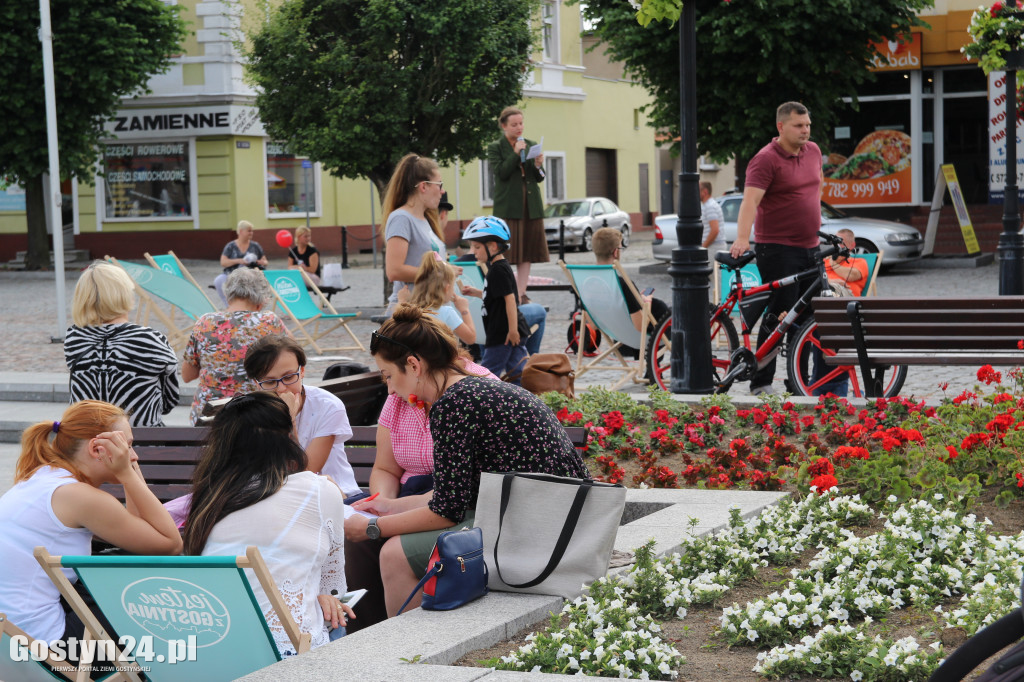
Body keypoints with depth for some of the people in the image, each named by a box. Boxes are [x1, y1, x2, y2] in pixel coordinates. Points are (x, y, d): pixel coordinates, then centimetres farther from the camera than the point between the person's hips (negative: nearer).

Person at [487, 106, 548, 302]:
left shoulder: (531, 145, 13)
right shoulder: (495, 147, 2)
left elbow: (539, 178, 12)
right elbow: (500, 172, -10)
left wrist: (538, 166, -9)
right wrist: (516, 154, -15)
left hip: (531, 206, 4)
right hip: (507, 206, -4)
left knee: (527, 253, 4)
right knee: (505, 253, -7)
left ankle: (521, 293, 8)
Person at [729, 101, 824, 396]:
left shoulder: (813, 151, 11)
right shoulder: (766, 160, -12)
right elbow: (750, 200, -23)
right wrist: (742, 239, -36)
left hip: (809, 248, 7)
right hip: (777, 249, -7)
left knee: (806, 316, 8)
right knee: (779, 315, -10)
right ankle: (761, 383, -3)